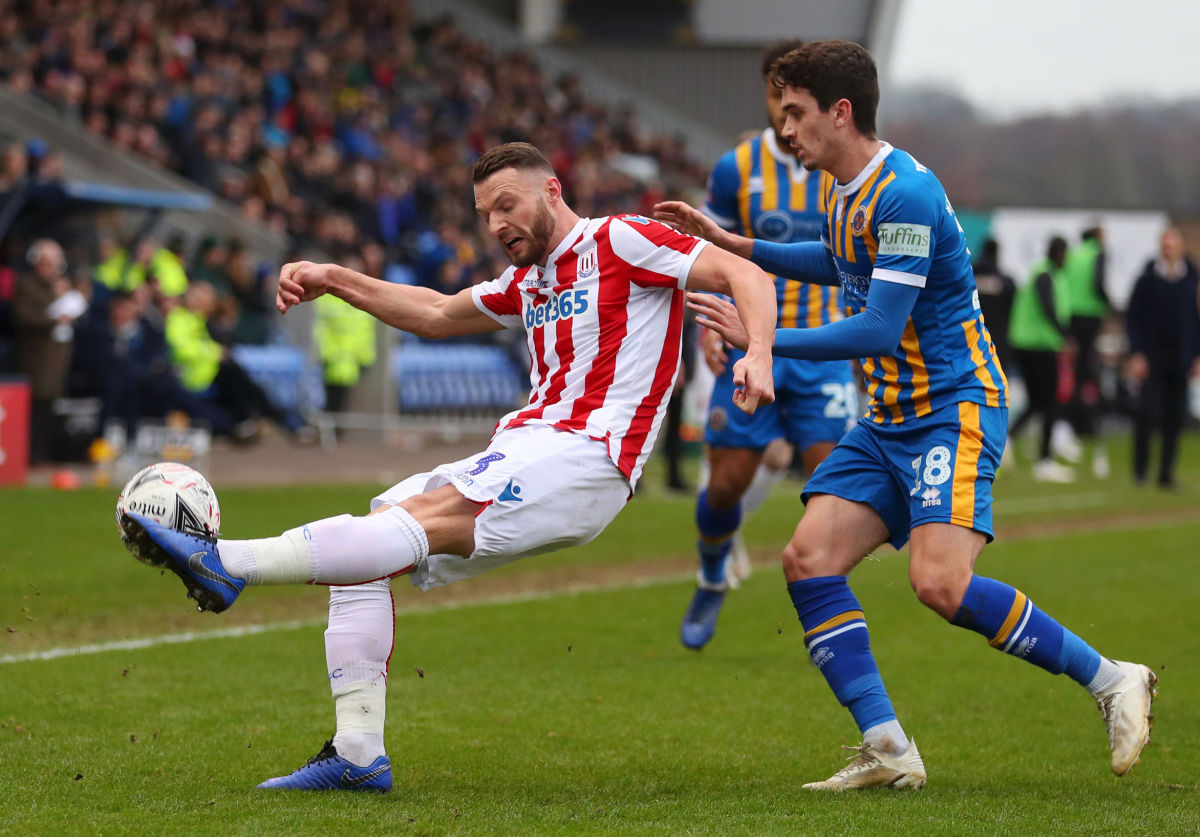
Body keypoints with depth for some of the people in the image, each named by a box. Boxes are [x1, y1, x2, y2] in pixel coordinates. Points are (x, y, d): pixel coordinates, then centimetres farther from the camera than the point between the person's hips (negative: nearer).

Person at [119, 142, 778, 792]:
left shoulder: (621, 241, 0)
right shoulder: (529, 282, 25)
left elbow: (744, 276, -6)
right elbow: (437, 314, 35)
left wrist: (759, 353, -24)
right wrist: (334, 281, 24)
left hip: (586, 453, -9)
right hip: (525, 444, 9)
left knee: (419, 519, -27)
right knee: (367, 544, -4)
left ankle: (229, 565, -43)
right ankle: (357, 752, -10)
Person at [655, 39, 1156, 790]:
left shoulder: (904, 194, -20)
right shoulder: (848, 193, 10)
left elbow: (880, 330, -23)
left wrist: (762, 338, -16)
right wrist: (732, 245, 28)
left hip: (953, 410, -9)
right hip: (888, 419, 9)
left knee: (941, 584, -24)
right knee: (809, 560, -7)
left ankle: (1111, 680, -8)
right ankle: (887, 749, -7)